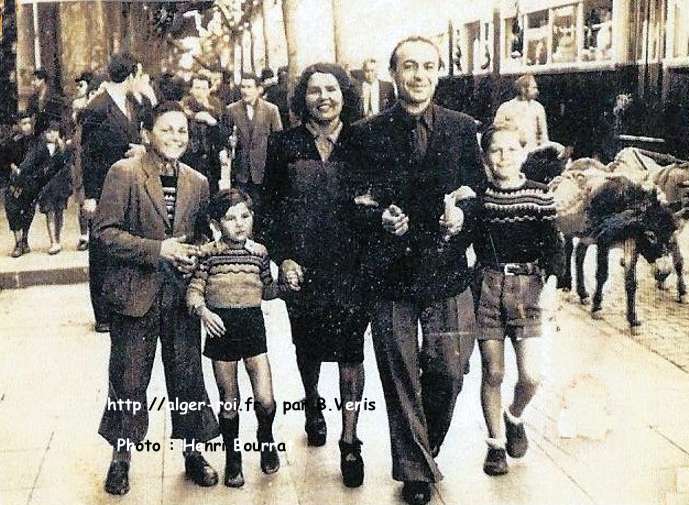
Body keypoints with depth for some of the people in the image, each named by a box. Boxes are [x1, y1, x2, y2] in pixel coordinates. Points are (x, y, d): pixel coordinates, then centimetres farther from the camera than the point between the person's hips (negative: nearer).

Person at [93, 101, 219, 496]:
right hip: (135, 292, -3)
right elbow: (105, 231, -12)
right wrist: (158, 249, -18)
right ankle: (122, 456, 24)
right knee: (128, 378, 6)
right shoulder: (124, 173, -7)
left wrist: (194, 257, -4)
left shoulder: (198, 182, 7)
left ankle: (192, 451, 28)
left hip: (182, 294, 4)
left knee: (187, 374, 10)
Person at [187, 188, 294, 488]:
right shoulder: (208, 253, -5)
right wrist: (202, 311, -25)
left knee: (265, 400, -5)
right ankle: (232, 459, 27)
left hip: (253, 326, 2)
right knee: (229, 403, 8)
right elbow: (194, 290, -7)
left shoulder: (259, 252, 4)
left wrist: (284, 287, -1)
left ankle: (266, 440, 27)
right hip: (221, 328, -1)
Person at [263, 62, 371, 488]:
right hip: (303, 267, 1)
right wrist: (283, 257, -4)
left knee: (351, 351, -2)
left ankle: (350, 442, 6)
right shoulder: (284, 145, 2)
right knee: (309, 346, 15)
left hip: (352, 266, -1)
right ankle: (313, 406, 43)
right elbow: (272, 207, 4)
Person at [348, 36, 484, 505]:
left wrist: (462, 215, -14)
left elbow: (478, 191, 7)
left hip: (446, 268, 1)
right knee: (401, 378, 7)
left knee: (448, 371, 6)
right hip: (391, 269, -1)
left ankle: (425, 451, 34)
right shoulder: (367, 133, 0)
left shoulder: (462, 128, 4)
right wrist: (380, 217, -16)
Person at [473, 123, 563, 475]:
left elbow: (552, 244, 2)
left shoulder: (539, 195, 0)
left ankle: (514, 417, 27)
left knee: (530, 377, -5)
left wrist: (551, 281, -9)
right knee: (493, 372, 4)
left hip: (527, 286, 0)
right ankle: (496, 442, 22)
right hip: (487, 285, 0)